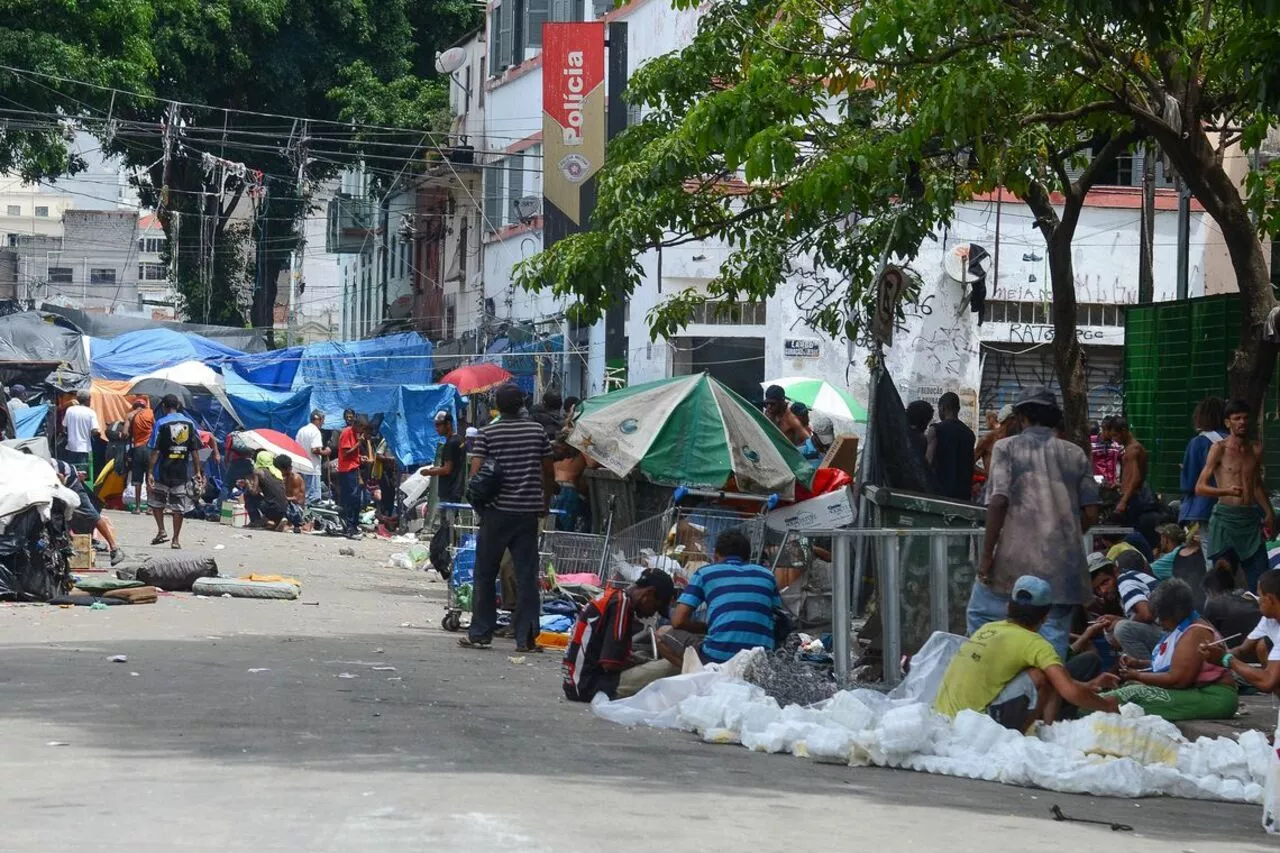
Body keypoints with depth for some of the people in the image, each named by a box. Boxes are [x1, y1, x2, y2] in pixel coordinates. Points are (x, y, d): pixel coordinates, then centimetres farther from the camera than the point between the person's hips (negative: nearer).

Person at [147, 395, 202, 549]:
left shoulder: (161, 423, -5)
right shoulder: (189, 423, 5)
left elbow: (155, 451, -9)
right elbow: (195, 450, 4)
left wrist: (150, 472, -8)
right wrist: (197, 472, 9)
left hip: (163, 471, -2)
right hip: (183, 472, 2)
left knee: (156, 501, 17)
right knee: (179, 506, 6)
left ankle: (161, 531, 6)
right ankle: (176, 539, 6)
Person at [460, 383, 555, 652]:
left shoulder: (488, 434, -5)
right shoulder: (537, 431, 3)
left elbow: (476, 473, -10)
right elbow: (549, 471, 7)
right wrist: (545, 502, 19)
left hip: (497, 511, -2)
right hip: (528, 511, 2)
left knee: (486, 574, 8)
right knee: (526, 574, 3)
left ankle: (480, 634, 10)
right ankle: (526, 637, 0)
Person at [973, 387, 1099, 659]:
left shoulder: (1007, 448, 2)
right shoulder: (1075, 455, 12)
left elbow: (999, 502, -10)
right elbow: (1091, 514, 8)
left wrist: (986, 555, -6)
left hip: (1015, 561, -3)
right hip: (1063, 565, 3)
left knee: (980, 617, 14)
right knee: (1054, 635, 4)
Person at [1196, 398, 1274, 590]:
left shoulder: (1256, 450, 12)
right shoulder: (1219, 449, -3)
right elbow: (1200, 488, -8)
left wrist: (1269, 512, 23)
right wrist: (1227, 491, -23)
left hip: (1250, 518, 4)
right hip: (1226, 517, -4)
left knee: (1260, 579, -3)